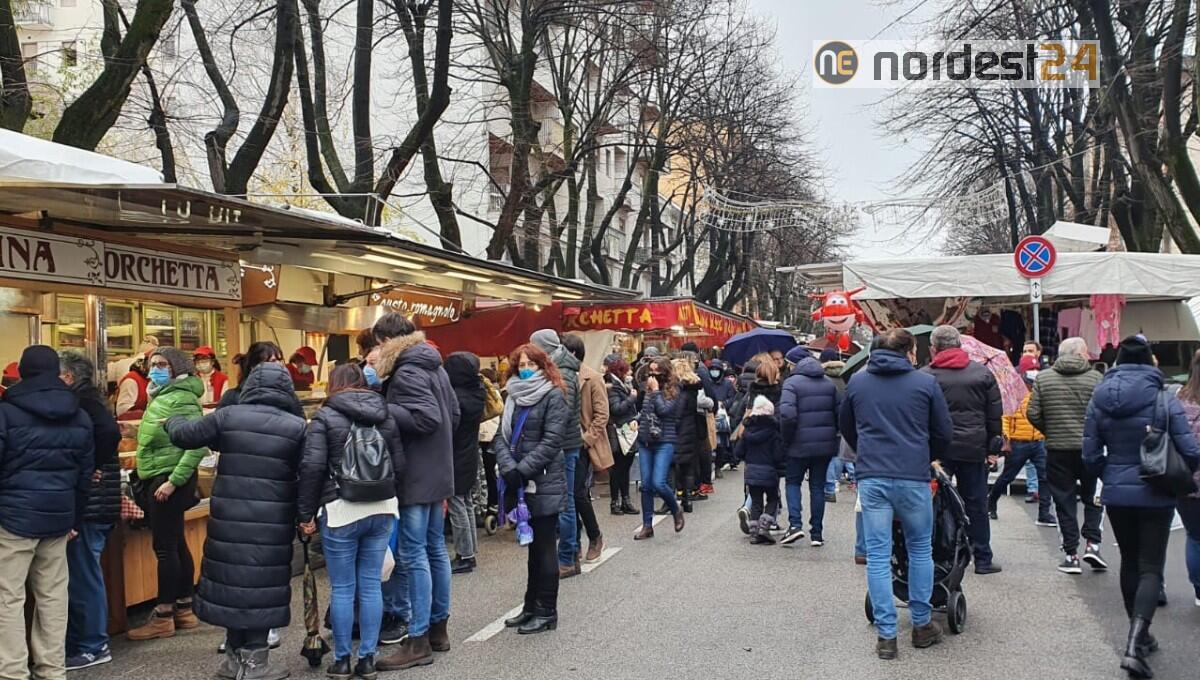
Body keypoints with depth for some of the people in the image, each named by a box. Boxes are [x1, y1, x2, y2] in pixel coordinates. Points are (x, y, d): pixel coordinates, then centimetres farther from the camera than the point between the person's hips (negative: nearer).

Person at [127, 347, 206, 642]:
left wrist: (173, 481, -25)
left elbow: (198, 445, -23)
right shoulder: (161, 396, 14)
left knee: (165, 546, -5)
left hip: (168, 479, -10)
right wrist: (145, 479, 14)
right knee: (176, 544, 13)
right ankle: (184, 609, 21)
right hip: (155, 479, 10)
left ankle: (163, 617, 2)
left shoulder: (182, 399, -15)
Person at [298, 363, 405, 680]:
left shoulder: (326, 415, -3)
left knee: (342, 589, 4)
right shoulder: (386, 416, 11)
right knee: (371, 585, 9)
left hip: (341, 511, -4)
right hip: (381, 510, 4)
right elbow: (399, 466, 9)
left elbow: (312, 467, -10)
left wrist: (306, 513, -4)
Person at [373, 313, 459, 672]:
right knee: (435, 549, 15)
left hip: (416, 475, -10)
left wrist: (381, 408, -21)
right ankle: (438, 628, 24)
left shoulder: (407, 372, -15)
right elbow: (453, 414, 18)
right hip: (436, 471, 10)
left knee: (414, 554, -6)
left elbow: (427, 417, -25)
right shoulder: (434, 366, 13)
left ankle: (418, 641, -2)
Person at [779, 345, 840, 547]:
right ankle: (817, 533, 12)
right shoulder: (829, 383, 9)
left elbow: (787, 415, -21)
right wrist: (831, 434, 14)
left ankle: (795, 524, -5)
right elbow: (840, 413, 6)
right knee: (818, 486, 11)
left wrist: (786, 439, -8)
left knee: (793, 482, 12)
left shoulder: (792, 382, -9)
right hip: (825, 444, 4)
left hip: (801, 444, -4)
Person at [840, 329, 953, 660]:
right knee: (920, 550, 15)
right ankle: (921, 625, 22)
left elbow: (846, 427, 20)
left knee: (878, 556, 4)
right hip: (913, 478, -1)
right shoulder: (926, 382, 2)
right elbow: (944, 433, 7)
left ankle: (886, 635, 4)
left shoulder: (857, 381, 9)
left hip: (871, 478, 1)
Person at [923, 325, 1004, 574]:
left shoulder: (925, 376, -2)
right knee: (976, 504, 9)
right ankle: (983, 559, 14)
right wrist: (993, 448, 10)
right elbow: (995, 415, 6)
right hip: (973, 450, 2)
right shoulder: (983, 373, 6)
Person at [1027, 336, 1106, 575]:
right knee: (1093, 498, 15)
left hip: (1057, 450, 1)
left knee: (1065, 502, 7)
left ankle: (1071, 554, 7)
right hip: (1089, 448, -1)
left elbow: (1033, 414, -3)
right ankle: (1092, 543, 4)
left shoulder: (1042, 378, 0)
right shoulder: (1095, 378, -5)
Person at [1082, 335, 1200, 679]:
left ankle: (1140, 637, 31)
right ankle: (1135, 645, -12)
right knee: (1151, 568, 2)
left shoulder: (1100, 400, -2)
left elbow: (1090, 456, -1)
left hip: (1117, 495, 3)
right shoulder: (1165, 401, -11)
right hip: (1156, 496, -3)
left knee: (1130, 563, 19)